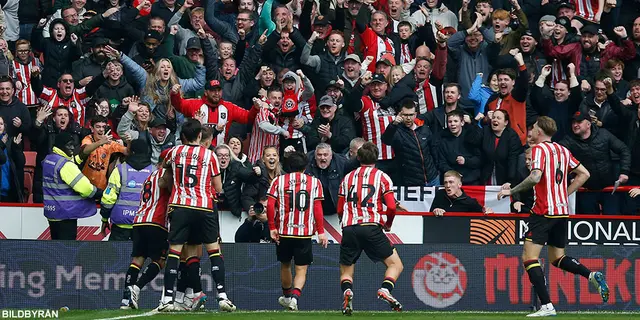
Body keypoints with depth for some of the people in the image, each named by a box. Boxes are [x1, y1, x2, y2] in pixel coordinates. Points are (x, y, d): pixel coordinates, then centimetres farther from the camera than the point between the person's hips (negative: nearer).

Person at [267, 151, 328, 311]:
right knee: (301, 269, 1)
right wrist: (321, 231, -1)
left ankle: (287, 296, 39)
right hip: (305, 232, -1)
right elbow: (318, 208, -2)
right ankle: (295, 296, -24)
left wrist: (272, 227, 0)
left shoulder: (279, 181, 3)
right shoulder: (315, 182, 3)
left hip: (283, 232, 1)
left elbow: (270, 206, -5)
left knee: (285, 265, 22)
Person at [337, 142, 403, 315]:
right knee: (395, 264, 5)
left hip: (348, 228, 3)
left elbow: (340, 210, 17)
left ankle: (347, 291, -21)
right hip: (372, 227, -3)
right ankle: (385, 289, -23)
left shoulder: (348, 178, 18)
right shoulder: (382, 177, 8)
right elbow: (391, 207, -1)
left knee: (346, 272, 12)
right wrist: (388, 224, 18)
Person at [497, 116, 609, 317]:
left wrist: (511, 191, -14)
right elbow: (584, 174, 17)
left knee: (529, 257, -6)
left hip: (544, 211, -8)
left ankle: (546, 306, -17)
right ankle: (592, 276, -4)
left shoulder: (539, 149, -9)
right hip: (563, 211, 8)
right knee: (557, 258, 20)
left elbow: (535, 177, -23)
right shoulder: (563, 150, 13)